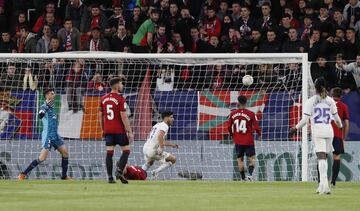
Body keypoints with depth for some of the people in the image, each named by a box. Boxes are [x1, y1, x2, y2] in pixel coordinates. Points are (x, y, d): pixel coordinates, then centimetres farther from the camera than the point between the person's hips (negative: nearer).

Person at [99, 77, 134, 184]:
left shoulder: (103, 98, 9)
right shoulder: (120, 99, -9)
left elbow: (101, 116, 14)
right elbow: (123, 116, -13)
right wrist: (129, 132, -9)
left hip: (107, 130, 5)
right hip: (119, 130, -5)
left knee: (109, 153, 2)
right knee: (126, 150, 4)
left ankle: (110, 177, -3)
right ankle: (120, 171, -15)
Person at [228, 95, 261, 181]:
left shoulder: (233, 114, -1)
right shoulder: (250, 114, -10)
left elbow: (229, 126, 2)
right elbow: (256, 126, -9)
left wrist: (232, 135, 20)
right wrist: (259, 135, 10)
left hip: (237, 141, 2)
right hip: (248, 141, -2)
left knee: (240, 159, 11)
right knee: (252, 158, 3)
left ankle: (243, 178, 9)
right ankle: (250, 174, -19)